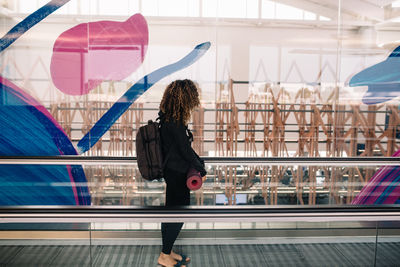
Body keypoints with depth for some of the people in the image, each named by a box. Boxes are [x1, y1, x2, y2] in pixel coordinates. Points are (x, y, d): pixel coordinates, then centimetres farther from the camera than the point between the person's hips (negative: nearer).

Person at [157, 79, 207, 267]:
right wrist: (202, 170, -9)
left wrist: (199, 161, 15)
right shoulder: (174, 123, -24)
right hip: (177, 173, -10)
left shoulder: (169, 118, 7)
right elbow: (185, 150, -20)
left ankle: (167, 252, 32)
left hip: (172, 172, 10)